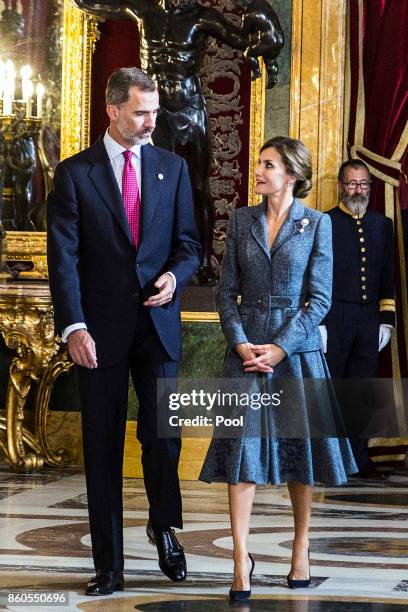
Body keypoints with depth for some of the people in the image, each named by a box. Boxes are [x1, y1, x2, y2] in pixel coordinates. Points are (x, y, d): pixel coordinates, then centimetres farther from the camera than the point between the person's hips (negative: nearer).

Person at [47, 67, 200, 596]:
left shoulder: (172, 167, 9)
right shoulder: (74, 173, 0)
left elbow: (188, 241, 12)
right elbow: (63, 257, -6)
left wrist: (176, 275, -10)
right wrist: (73, 326, -16)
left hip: (158, 321, 2)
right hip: (100, 328, -1)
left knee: (162, 431, -6)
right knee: (102, 446, 4)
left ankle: (164, 524, 23)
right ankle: (108, 566, 12)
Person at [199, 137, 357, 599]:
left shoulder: (316, 224, -1)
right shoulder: (241, 221, 7)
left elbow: (320, 299, -4)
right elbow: (227, 292, 6)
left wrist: (280, 347, -12)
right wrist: (241, 343, -9)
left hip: (297, 348, -1)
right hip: (247, 348, 1)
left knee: (299, 445, 7)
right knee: (241, 446, -7)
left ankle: (301, 549, 21)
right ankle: (241, 558, -8)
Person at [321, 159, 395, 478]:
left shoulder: (383, 225, 15)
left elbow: (389, 275, 15)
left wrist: (387, 318, 8)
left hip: (369, 318, 4)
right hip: (335, 318, -4)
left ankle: (359, 457, 12)